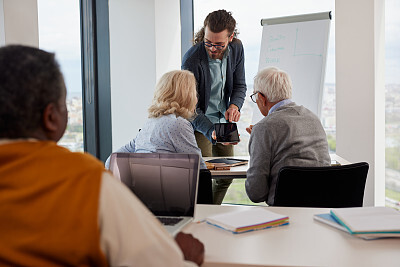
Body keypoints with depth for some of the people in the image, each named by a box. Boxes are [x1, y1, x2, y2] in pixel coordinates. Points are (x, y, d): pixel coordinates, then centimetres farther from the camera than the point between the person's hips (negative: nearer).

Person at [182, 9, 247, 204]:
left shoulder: (236, 49, -9)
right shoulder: (192, 60, -26)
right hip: (199, 123, -6)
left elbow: (239, 85, 5)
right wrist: (211, 132, -38)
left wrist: (235, 105, -18)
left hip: (223, 121, 6)